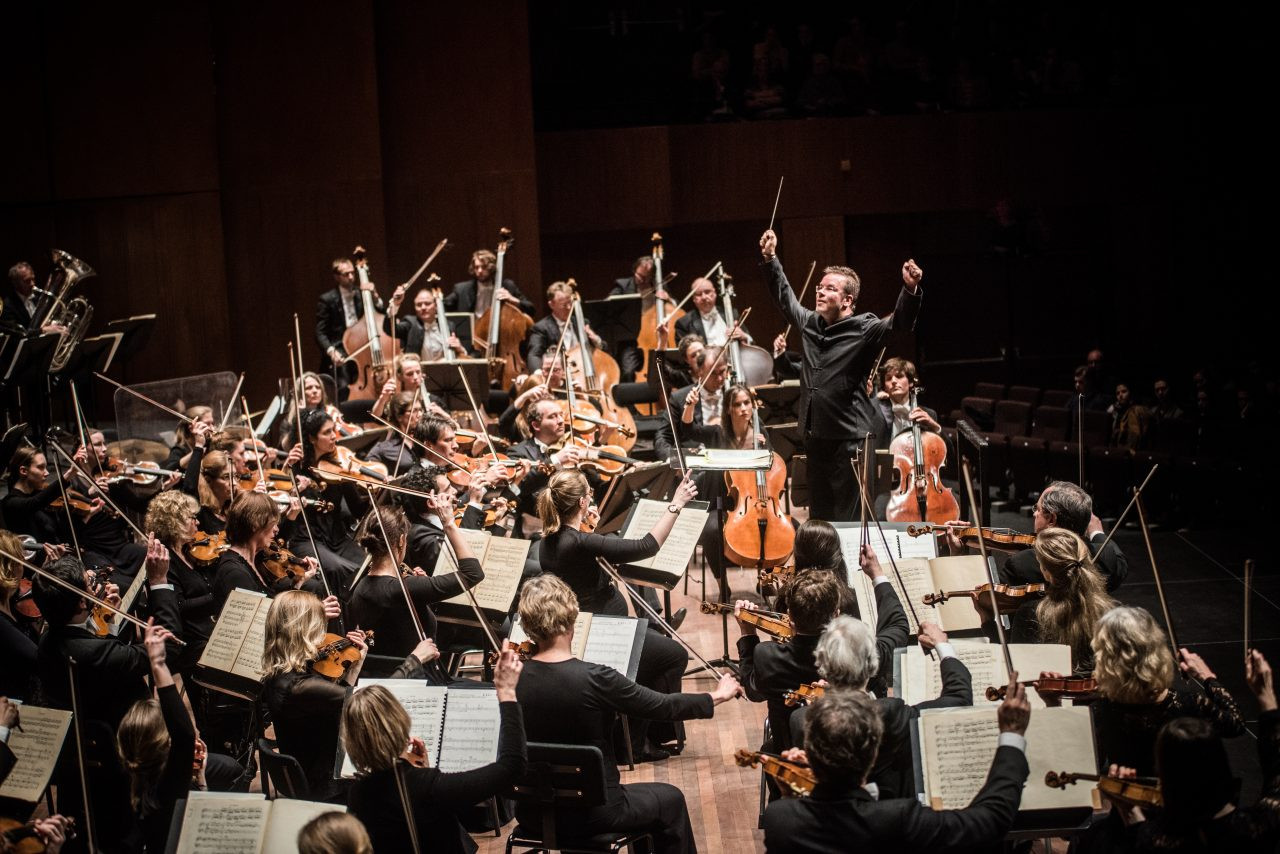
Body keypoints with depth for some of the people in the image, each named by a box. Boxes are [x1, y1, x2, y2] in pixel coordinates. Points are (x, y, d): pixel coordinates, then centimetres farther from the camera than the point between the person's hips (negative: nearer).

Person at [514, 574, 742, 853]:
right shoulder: (594, 679, -24)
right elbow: (663, 707, -11)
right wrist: (716, 696, 5)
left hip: (531, 812, 4)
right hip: (591, 814, -4)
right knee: (670, 801, 24)